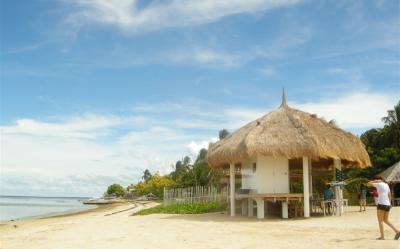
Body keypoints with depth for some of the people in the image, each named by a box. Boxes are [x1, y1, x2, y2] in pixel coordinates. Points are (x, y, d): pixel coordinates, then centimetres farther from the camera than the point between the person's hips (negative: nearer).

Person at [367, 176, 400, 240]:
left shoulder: (378, 184, -7)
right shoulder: (386, 185, 15)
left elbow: (368, 184, -3)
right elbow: (389, 195, 19)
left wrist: (375, 181, 3)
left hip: (381, 204, -7)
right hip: (387, 205, 8)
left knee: (380, 221, 0)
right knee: (386, 220, 16)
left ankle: (382, 236, -2)